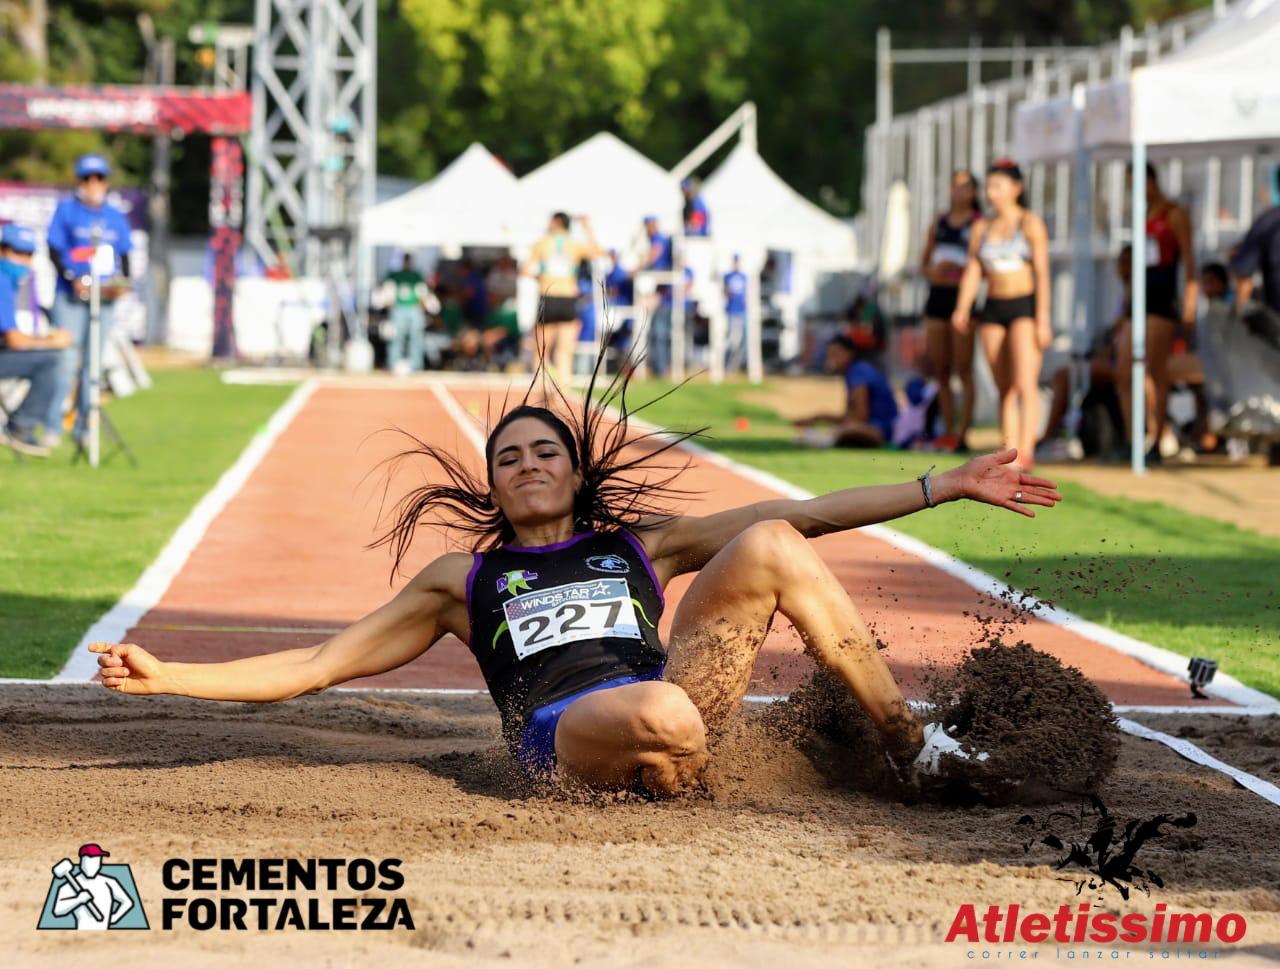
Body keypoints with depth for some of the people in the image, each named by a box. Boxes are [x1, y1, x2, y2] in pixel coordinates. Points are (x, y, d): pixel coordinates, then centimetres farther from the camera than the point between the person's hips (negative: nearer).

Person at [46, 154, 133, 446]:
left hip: (105, 298, 4)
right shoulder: (66, 210, 2)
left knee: (93, 360, 5)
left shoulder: (115, 217, 12)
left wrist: (121, 282, -5)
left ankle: (83, 425, 9)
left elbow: (124, 256, 14)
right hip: (70, 295, -4)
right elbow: (54, 251, -2)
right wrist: (72, 279, -16)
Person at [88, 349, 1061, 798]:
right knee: (657, 714, -41)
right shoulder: (462, 579, 25)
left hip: (674, 698, 3)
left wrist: (945, 486, 14)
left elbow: (804, 518, 22)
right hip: (562, 740, -3)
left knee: (769, 545, -14)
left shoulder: (641, 543, 27)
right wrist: (167, 677, 11)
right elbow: (320, 663, 22)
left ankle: (916, 747, -11)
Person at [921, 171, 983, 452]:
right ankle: (948, 431, 12)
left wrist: (960, 270, -19)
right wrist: (931, 270, -2)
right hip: (937, 295, 6)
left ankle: (962, 435, -7)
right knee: (939, 370, 6)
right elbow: (924, 262, 19)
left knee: (963, 370, -6)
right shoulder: (939, 224, 15)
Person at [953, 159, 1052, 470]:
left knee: (1025, 383, -17)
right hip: (993, 310, 5)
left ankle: (1026, 449, -24)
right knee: (1005, 389, 4)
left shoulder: (1031, 224, -1)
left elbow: (1042, 273, -6)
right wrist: (962, 309, -8)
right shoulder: (981, 229, 12)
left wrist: (1043, 320, -13)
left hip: (1025, 306, -5)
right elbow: (972, 273, 8)